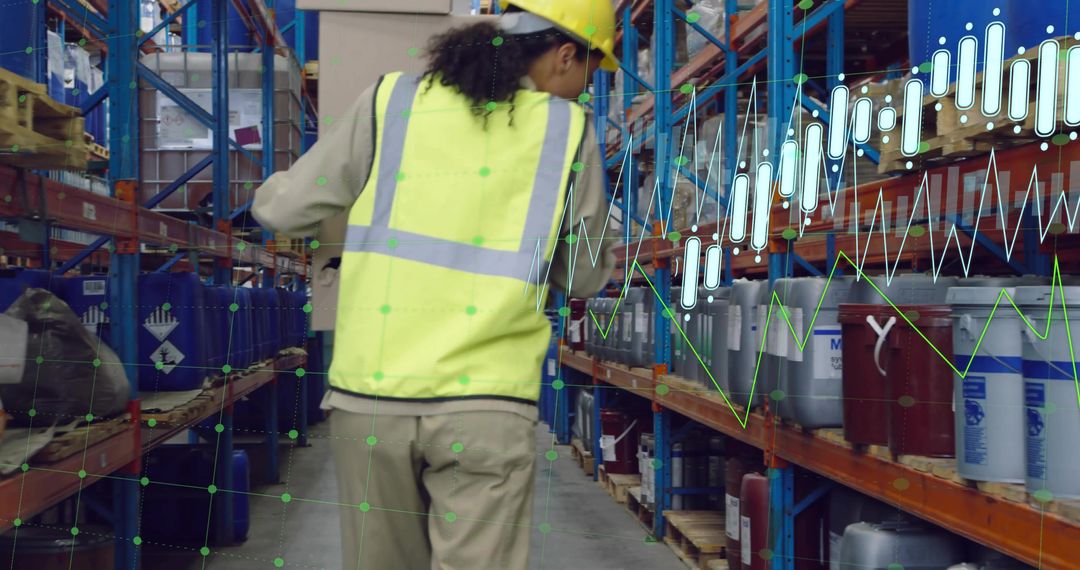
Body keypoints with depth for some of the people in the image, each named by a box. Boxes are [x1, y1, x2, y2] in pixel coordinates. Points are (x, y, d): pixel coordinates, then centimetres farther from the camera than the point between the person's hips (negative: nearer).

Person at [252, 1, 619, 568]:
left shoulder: (390, 101, 4)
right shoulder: (567, 130, 3)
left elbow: (284, 211, 9)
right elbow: (584, 278, 13)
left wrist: (273, 189, 32)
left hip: (370, 395, 3)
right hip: (485, 404, -2)